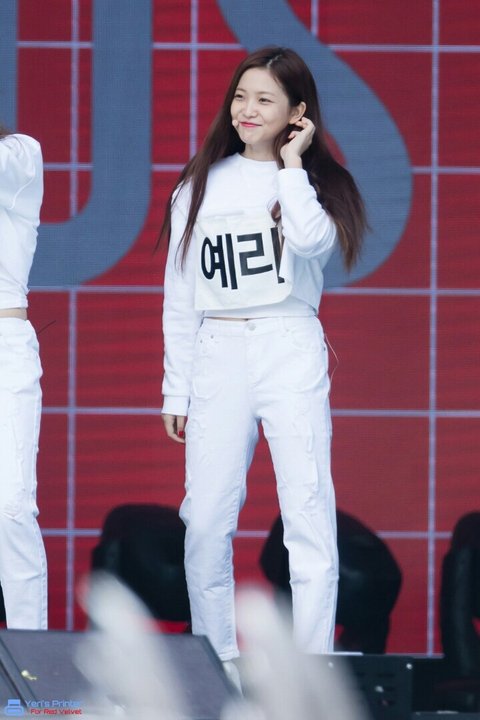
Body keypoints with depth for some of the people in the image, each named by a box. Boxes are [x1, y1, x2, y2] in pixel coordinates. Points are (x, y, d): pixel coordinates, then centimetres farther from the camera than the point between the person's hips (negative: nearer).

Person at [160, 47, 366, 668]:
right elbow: (179, 297, 13)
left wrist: (291, 164, -8)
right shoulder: (201, 186, 12)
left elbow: (312, 241, -18)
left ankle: (312, 667, -8)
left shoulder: (315, 180, 6)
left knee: (308, 512, -8)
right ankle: (214, 660, 11)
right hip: (218, 356, 2)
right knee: (206, 520, -1)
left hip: (291, 354, -2)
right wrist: (175, 390, 9)